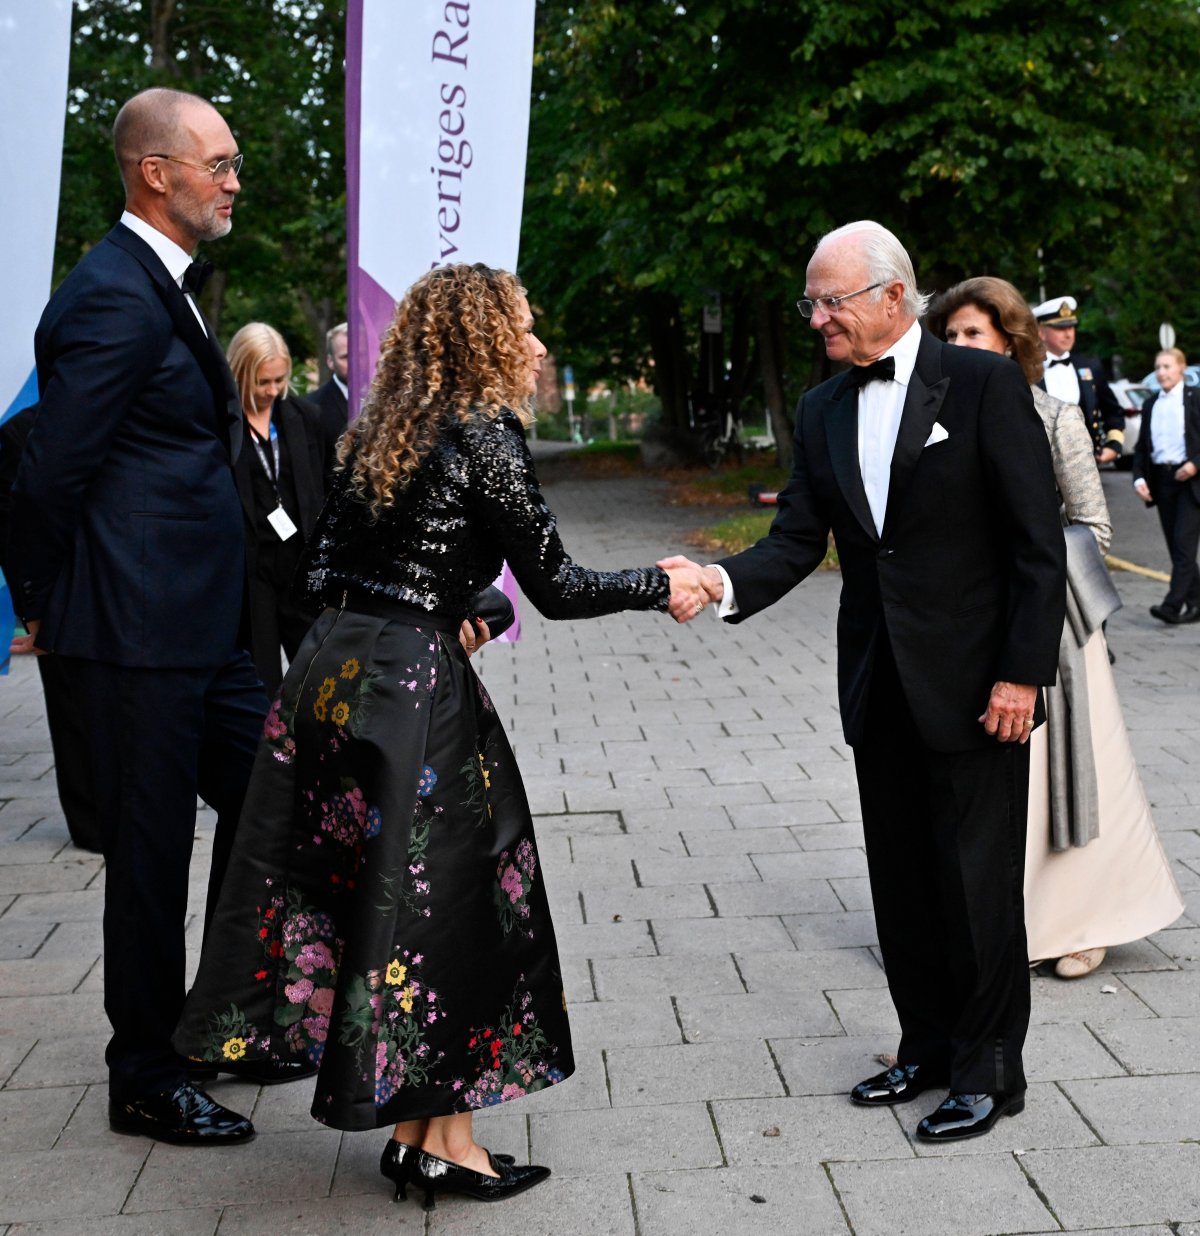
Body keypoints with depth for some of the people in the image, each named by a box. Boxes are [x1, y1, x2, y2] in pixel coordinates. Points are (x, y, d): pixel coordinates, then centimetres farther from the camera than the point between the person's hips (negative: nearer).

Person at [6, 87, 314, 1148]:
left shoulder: (165, 287, 16)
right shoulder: (114, 297, -17)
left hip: (202, 624, 10)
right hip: (139, 632, -10)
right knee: (151, 849, 3)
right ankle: (145, 1080, 20)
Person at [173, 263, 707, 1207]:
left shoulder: (380, 431, 13)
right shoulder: (486, 432, -9)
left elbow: (321, 564, 15)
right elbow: (556, 588, -10)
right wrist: (661, 587, 4)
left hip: (330, 670, 8)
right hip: (413, 685, -8)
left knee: (346, 888, 12)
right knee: (441, 898, 4)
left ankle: (407, 1124, 25)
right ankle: (444, 1140, 15)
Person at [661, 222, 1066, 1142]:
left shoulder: (985, 386, -9)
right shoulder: (823, 412, 9)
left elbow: (1038, 542, -11)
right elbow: (799, 540, 3)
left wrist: (1021, 673, -16)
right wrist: (728, 581, -17)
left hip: (973, 683, -6)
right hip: (880, 686, 6)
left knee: (977, 881, 2)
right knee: (902, 878, 15)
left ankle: (989, 1068, 19)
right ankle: (928, 1046, 31)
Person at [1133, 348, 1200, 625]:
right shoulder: (1150, 405, 13)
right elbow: (1142, 447, 14)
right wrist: (1139, 477, 1)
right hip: (1161, 480, 5)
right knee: (1176, 547, 7)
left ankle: (1172, 605, -18)